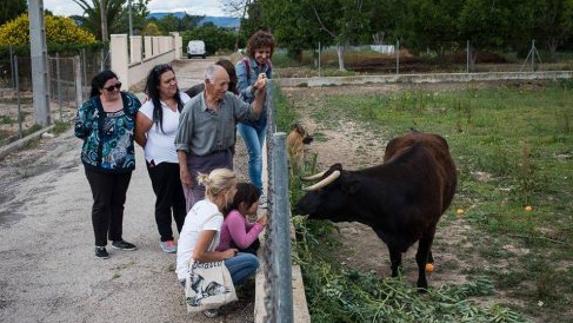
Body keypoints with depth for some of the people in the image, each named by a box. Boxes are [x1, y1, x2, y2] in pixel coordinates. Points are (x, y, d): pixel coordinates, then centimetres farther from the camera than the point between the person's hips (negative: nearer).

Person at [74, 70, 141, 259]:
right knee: (101, 203, 3)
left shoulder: (130, 100, -1)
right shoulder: (90, 106, -10)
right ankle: (100, 244, 14)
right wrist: (98, 139, -4)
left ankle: (117, 239, 29)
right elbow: (79, 131, -4)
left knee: (118, 202, 15)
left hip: (125, 162, 4)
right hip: (98, 164, -4)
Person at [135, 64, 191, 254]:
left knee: (183, 200, 16)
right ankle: (166, 238, 24)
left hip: (184, 159, 4)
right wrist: (154, 150, 5)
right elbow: (139, 135, -7)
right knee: (164, 202, 10)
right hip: (161, 163, -4)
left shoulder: (184, 98, 0)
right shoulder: (150, 108, -15)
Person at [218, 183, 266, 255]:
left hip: (229, 244, 9)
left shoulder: (240, 212, -5)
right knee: (251, 253, -10)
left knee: (255, 241, 5)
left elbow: (245, 228, 13)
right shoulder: (234, 217, -32)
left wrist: (257, 224, -6)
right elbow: (243, 244, -29)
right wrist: (259, 226, -21)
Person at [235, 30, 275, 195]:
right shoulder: (243, 65, -16)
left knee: (256, 155, 12)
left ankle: (256, 189, 21)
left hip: (263, 117, 5)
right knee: (256, 154, -11)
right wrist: (253, 88, -39)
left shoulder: (267, 65, -1)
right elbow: (243, 92, -21)